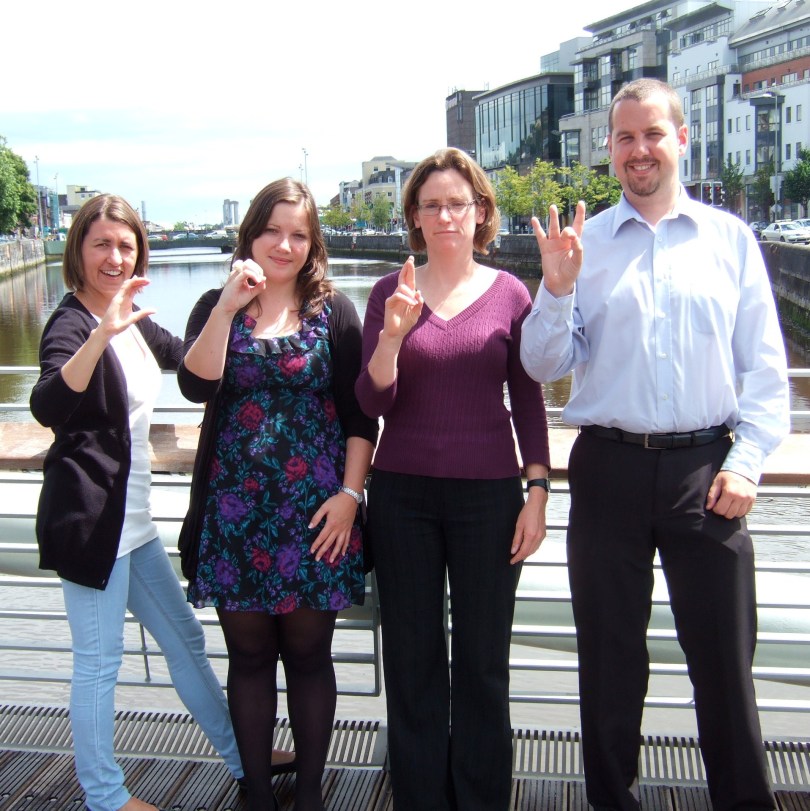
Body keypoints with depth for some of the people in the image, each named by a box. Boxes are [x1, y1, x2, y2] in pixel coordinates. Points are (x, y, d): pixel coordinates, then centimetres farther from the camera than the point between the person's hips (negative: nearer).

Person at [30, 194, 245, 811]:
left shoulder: (134, 321, 11)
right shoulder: (72, 322, -14)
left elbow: (191, 357, 31)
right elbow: (47, 405, -35)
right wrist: (103, 331, -46)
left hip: (132, 519, 9)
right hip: (87, 517, -9)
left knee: (185, 638, 18)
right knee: (99, 660, 1)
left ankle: (244, 758, 33)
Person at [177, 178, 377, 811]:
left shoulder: (333, 311, 3)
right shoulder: (216, 308, 6)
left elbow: (359, 413, 0)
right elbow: (196, 385, -11)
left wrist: (349, 493, -8)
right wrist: (229, 306, -17)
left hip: (315, 509, -1)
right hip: (235, 509, 1)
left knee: (308, 655, 8)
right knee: (249, 655, 10)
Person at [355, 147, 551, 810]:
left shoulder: (509, 294, 1)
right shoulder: (390, 293, 2)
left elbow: (529, 401, 4)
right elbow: (373, 403, -4)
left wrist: (538, 491, -2)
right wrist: (392, 334, -20)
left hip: (488, 494, -1)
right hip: (403, 494, 1)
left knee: (483, 664, 8)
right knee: (412, 662, 10)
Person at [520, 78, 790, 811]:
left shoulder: (729, 237, 6)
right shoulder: (581, 243, 6)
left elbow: (766, 365, 4)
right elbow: (544, 366, 1)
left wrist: (746, 462, -6)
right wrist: (557, 289, -14)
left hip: (706, 469, 0)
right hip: (609, 468, 1)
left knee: (725, 660, 6)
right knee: (609, 660, 12)